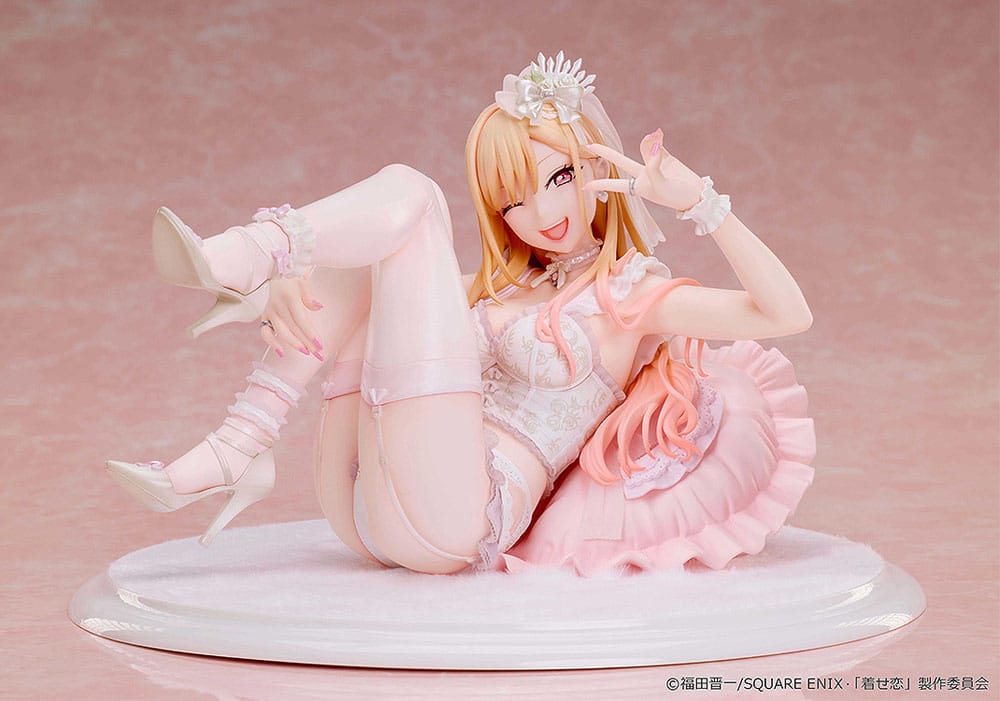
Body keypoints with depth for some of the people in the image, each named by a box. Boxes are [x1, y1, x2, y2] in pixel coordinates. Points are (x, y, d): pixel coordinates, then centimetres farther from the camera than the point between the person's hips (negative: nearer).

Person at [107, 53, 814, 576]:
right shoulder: (498, 287, 26)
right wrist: (291, 292, -1)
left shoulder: (629, 291, 7)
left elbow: (788, 314, -7)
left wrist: (699, 199, -12)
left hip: (450, 509, -7)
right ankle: (235, 455, -5)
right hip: (363, 509, 7)